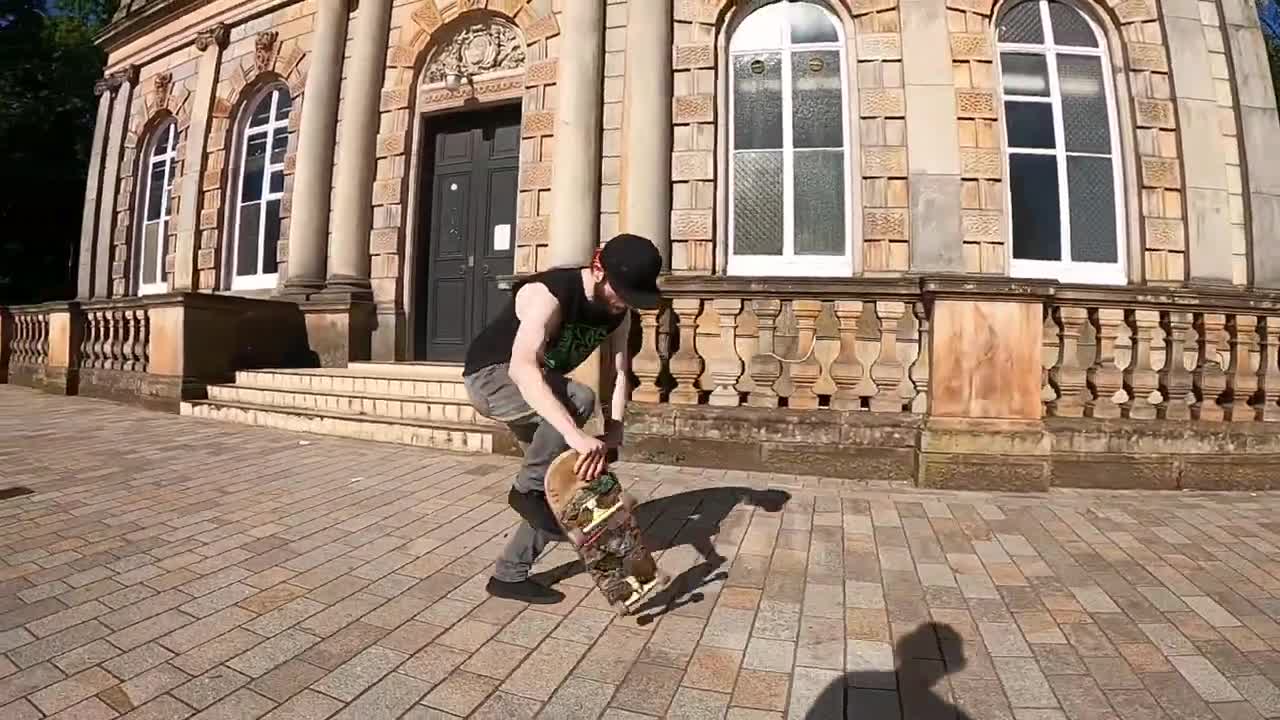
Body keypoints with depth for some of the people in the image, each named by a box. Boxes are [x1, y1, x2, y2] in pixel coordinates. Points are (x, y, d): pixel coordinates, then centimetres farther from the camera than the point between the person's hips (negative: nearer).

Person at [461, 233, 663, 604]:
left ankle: (509, 575, 16)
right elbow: (522, 369, -47)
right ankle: (526, 489, -14)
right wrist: (575, 434, -56)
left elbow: (620, 375, -11)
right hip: (490, 376, -8)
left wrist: (612, 435, -27)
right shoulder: (548, 294, -33)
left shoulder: (619, 312, -10)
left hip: (535, 387, 8)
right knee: (578, 399, -34)